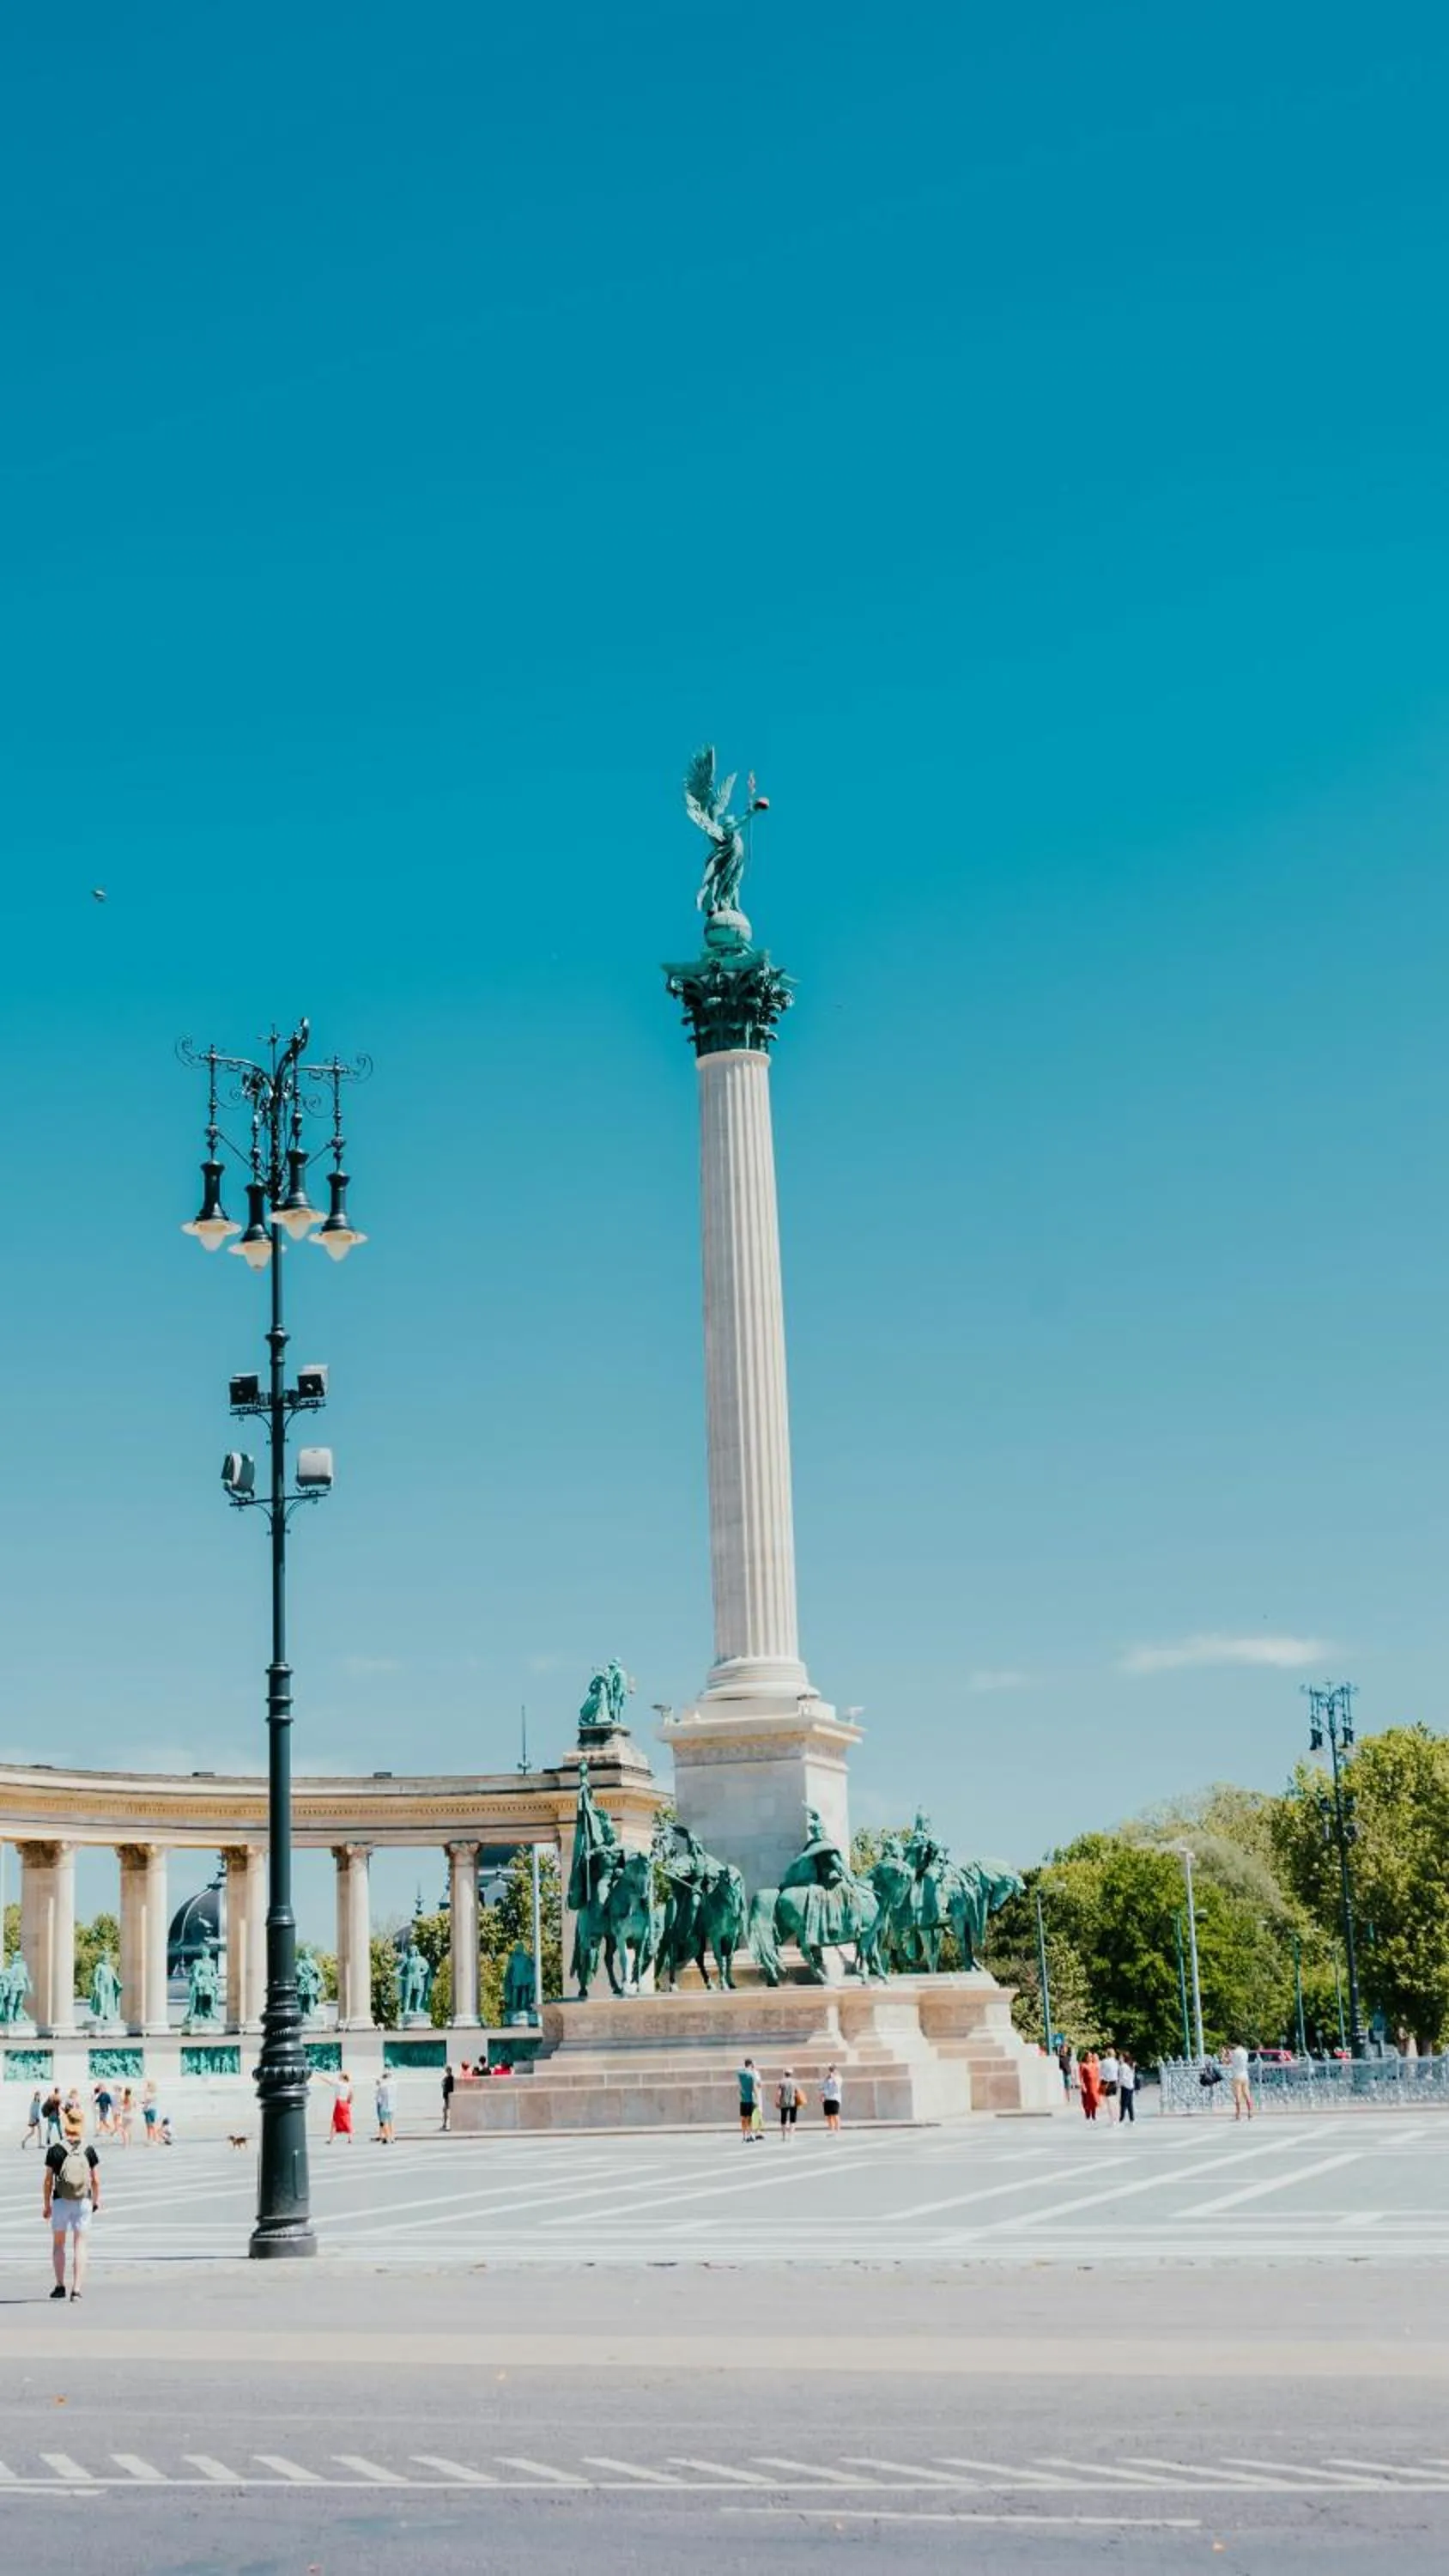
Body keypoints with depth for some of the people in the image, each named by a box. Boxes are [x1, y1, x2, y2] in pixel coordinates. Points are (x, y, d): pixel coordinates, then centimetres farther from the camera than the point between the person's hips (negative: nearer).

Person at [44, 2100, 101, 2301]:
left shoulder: (55, 2151, -8)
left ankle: (60, 2286, 16)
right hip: (83, 2202, 1)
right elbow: (96, 2181, -1)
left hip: (61, 2202, -1)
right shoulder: (89, 2151, -5)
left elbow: (48, 2181, -5)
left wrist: (46, 2205, 6)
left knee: (58, 2244, 16)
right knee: (79, 2245, 6)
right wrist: (96, 2201, 14)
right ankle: (77, 2288, 0)